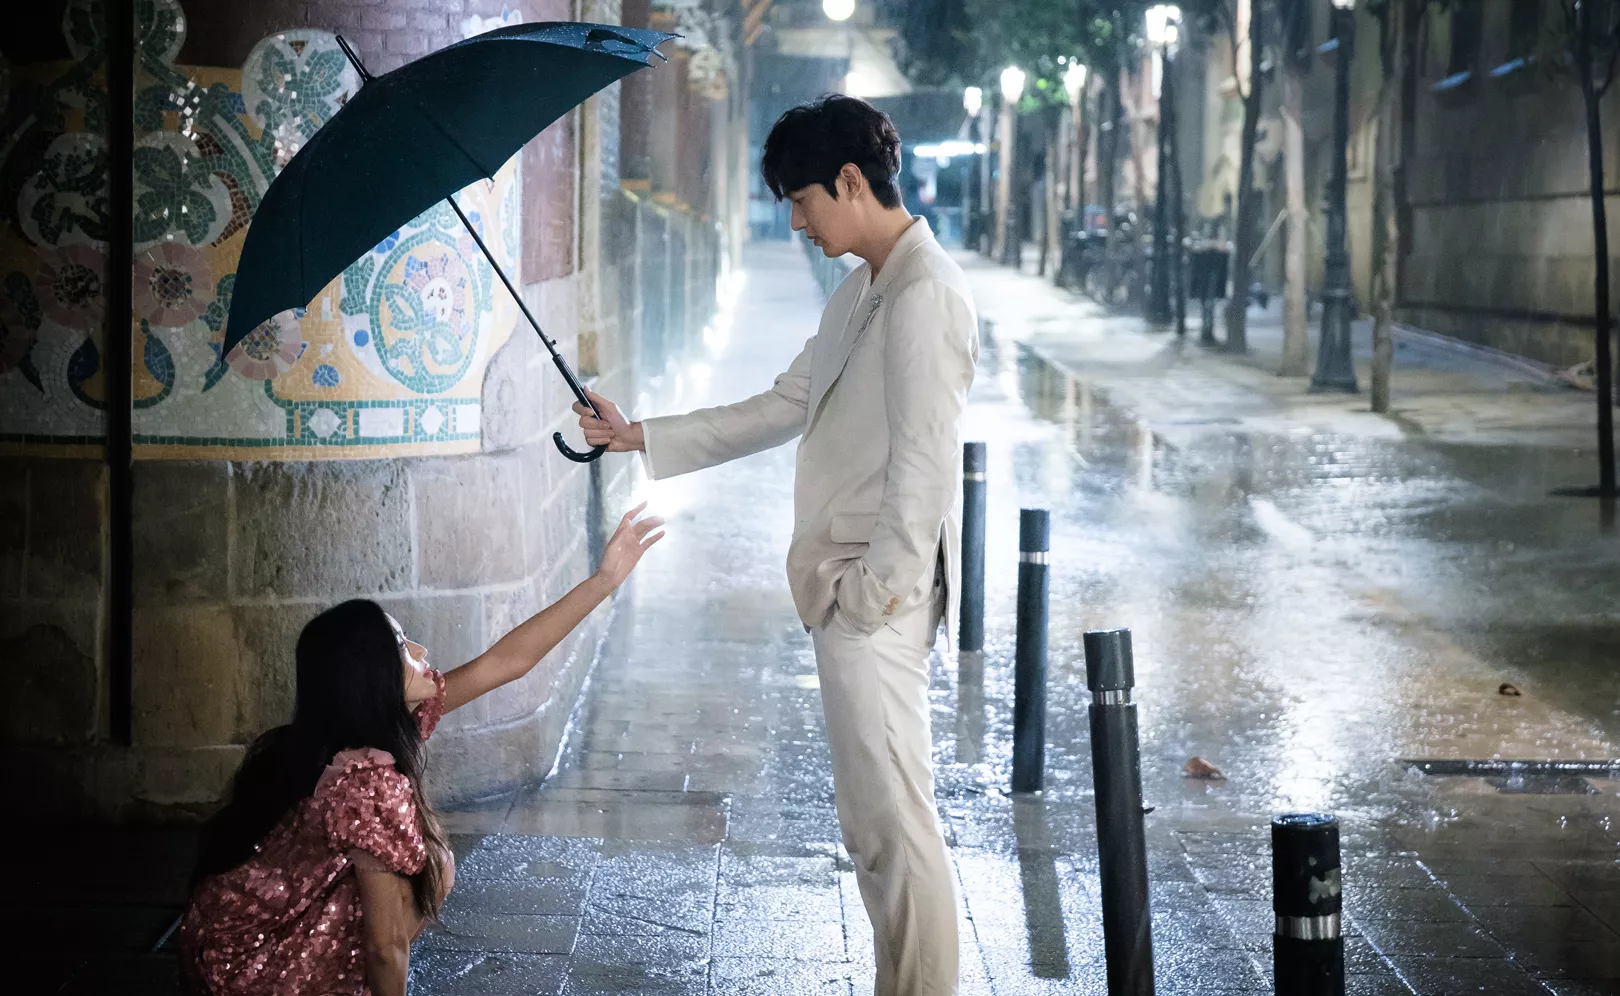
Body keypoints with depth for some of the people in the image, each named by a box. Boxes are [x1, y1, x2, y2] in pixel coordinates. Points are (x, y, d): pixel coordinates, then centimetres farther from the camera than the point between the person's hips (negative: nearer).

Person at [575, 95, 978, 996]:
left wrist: (877, 588, -18)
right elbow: (783, 409, 22)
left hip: (880, 599, -10)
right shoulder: (860, 293, 16)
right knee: (875, 818, 15)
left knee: (891, 819, -7)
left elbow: (924, 463, -20)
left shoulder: (926, 296, -15)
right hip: (849, 592, 10)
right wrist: (640, 438, 18)